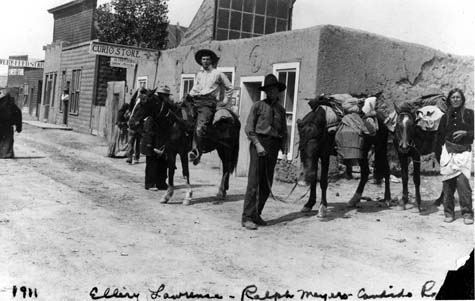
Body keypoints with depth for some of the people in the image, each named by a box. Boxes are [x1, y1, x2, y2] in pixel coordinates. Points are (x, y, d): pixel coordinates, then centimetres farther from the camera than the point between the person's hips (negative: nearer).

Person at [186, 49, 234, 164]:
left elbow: (229, 88, 17)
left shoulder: (218, 74, 10)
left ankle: (196, 152, -33)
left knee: (200, 128, -24)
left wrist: (225, 101, 11)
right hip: (196, 100, 7)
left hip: (209, 102, -7)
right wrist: (189, 96, 10)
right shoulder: (199, 74, 23)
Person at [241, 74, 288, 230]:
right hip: (259, 143, -5)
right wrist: (257, 144, -14)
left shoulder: (281, 109, 15)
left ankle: (257, 214, 18)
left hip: (273, 147, 5)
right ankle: (247, 217, -7)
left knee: (266, 185, 7)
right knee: (254, 182, -9)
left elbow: (284, 131, 16)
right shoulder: (258, 105, 2)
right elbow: (249, 128, -3)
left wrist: (284, 145, 0)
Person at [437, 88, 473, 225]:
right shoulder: (445, 117, 12)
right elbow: (440, 136, 16)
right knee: (448, 183, 3)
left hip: (464, 152, -3)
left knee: (462, 181, -13)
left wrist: (465, 133, -13)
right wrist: (445, 144, 2)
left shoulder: (469, 114, 4)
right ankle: (449, 213, 12)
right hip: (448, 152, 3)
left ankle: (467, 213, -5)